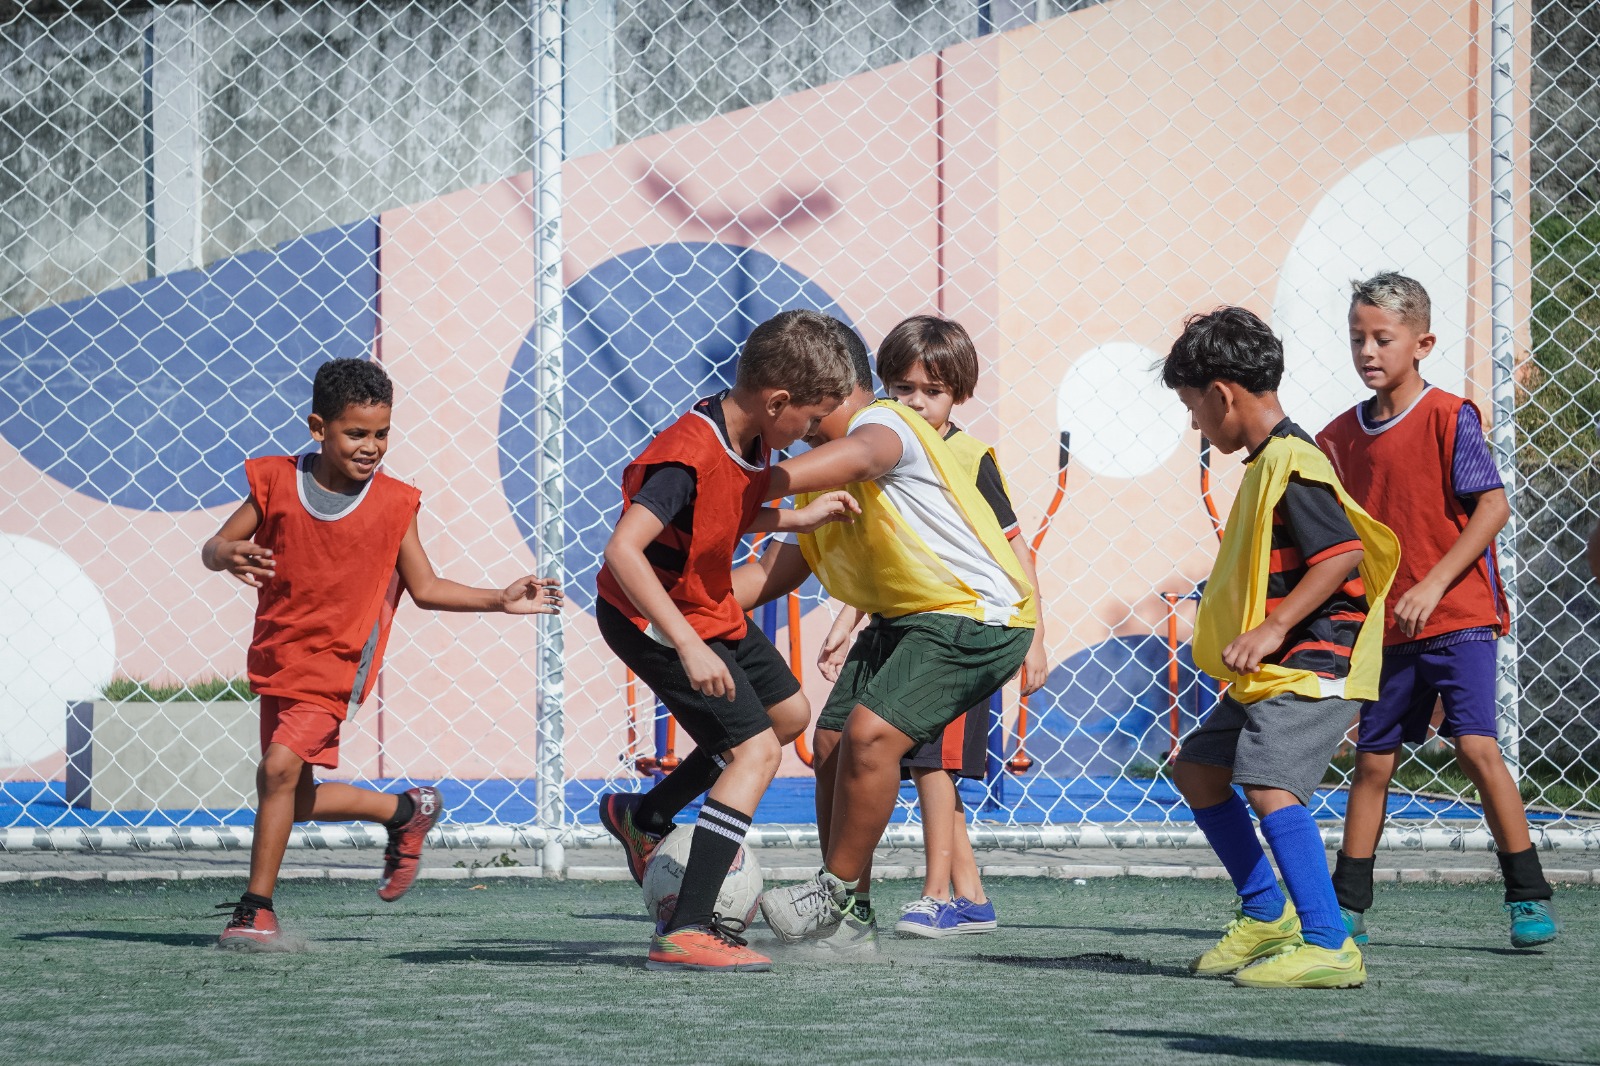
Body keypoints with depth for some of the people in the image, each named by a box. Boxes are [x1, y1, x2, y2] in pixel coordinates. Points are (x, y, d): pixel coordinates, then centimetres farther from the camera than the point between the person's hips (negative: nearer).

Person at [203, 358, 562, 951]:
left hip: (337, 665, -4)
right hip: (276, 658, 4)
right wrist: (227, 555, -26)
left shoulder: (394, 503, -7)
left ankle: (256, 907, -10)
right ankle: (407, 812, 36)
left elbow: (425, 589, 1)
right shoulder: (277, 482, -6)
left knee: (279, 767, -22)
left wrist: (500, 601, -8)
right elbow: (213, 548, -2)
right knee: (296, 802, 13)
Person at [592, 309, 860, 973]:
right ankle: (685, 934, -20)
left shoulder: (752, 437, -4)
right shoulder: (691, 457, -33)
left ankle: (645, 817, 34)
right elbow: (623, 550, -40)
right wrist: (689, 647, -42)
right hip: (650, 619, -10)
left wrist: (797, 518, 3)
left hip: (710, 610, 10)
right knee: (755, 748, -17)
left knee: (789, 713, 23)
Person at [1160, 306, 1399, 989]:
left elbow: (1345, 553, -26)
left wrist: (1273, 627, -27)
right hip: (1268, 674, 12)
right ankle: (1266, 915, 28)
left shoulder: (1289, 463, -17)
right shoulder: (1267, 461, 15)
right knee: (1197, 769, 19)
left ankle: (1328, 946, -25)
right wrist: (1248, 638, 27)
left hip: (1311, 663, -12)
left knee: (1269, 784, -25)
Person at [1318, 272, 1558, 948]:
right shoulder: (1341, 436, 7)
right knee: (1374, 760, 9)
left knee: (1475, 745, -15)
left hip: (1458, 614, -5)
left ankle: (1529, 897, -6)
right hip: (1384, 626, 5)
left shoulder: (1448, 418, -9)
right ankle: (1346, 908, 17)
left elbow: (1493, 506, -14)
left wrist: (1433, 585, -18)